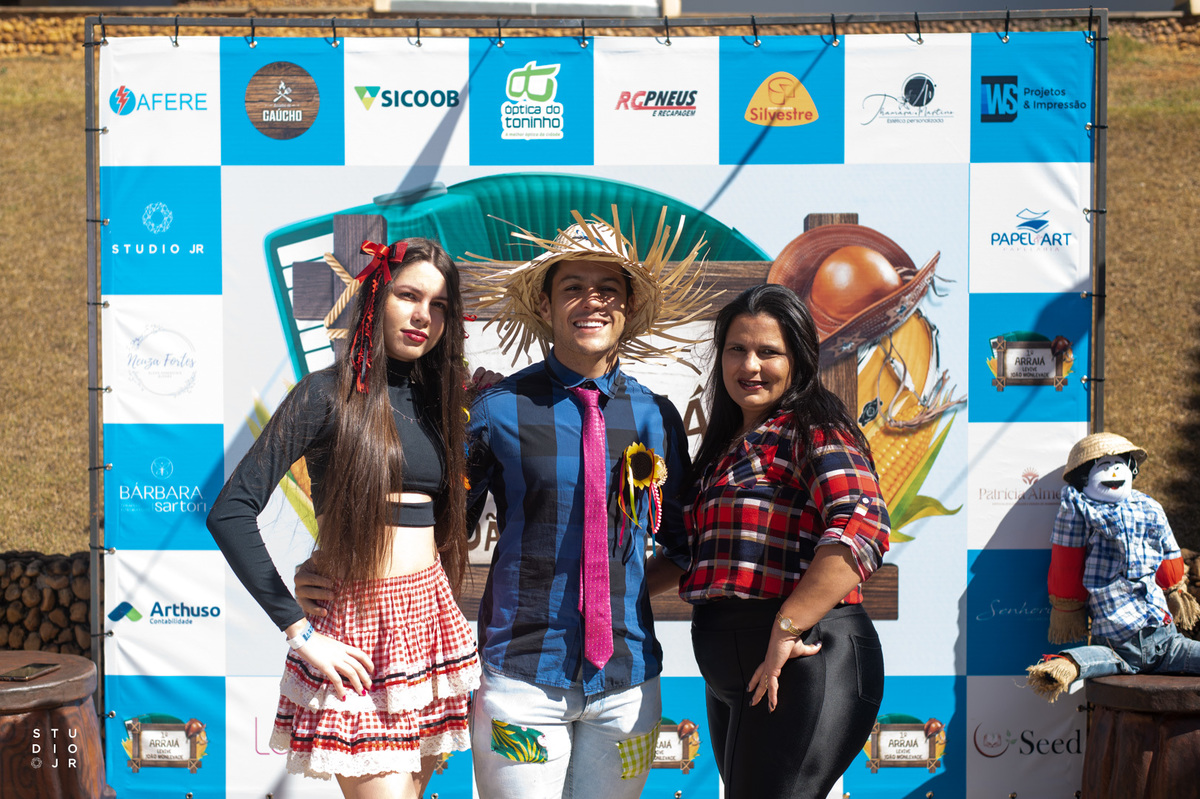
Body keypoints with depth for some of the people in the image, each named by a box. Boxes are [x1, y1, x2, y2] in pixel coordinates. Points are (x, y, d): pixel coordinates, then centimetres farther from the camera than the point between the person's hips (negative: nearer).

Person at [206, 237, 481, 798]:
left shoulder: (437, 398, 11)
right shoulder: (330, 393, -8)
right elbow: (230, 513, -15)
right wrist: (300, 632, -16)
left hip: (433, 619, 6)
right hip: (360, 627, -6)